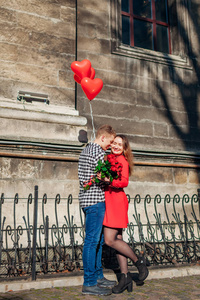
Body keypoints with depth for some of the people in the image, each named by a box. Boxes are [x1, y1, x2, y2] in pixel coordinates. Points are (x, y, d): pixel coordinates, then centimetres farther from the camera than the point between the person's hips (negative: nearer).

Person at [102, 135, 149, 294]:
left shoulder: (121, 160, -7)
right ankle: (125, 277, 13)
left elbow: (124, 181, -20)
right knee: (117, 240, 8)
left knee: (110, 240, -9)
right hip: (111, 202, 9)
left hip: (116, 201, -9)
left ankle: (139, 262, 7)